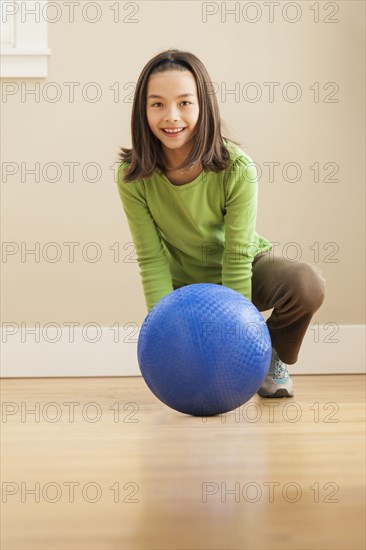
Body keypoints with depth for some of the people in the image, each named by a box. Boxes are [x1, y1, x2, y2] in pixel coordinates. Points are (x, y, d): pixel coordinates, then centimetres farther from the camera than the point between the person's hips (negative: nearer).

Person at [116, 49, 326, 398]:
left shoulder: (238, 170, -28)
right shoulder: (133, 177, -22)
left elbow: (237, 258, -25)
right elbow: (152, 261, -18)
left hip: (247, 269, -1)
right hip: (186, 286, 2)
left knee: (307, 284, -31)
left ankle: (272, 358, 0)